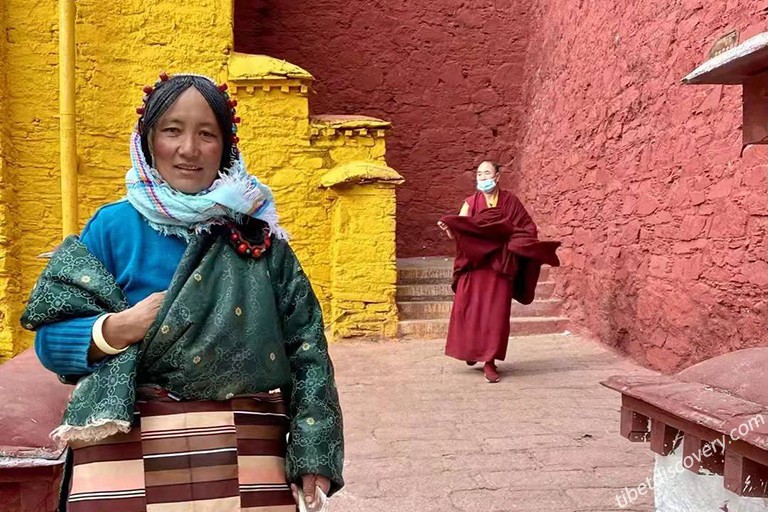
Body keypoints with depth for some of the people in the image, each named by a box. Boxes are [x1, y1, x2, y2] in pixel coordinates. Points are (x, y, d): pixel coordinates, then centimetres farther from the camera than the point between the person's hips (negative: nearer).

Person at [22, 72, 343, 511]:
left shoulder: (257, 232, 2)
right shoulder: (114, 227, -1)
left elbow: (304, 345, 1)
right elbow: (51, 340, 1)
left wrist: (313, 453, -5)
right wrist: (118, 328, -18)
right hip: (131, 460, -1)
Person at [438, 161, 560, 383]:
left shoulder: (509, 201, 4)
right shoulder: (471, 202, 4)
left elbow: (528, 227, 6)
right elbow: (458, 229, -7)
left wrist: (515, 242, -13)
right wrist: (449, 229, -30)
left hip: (499, 266, -1)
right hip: (474, 264, 1)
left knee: (495, 312, -3)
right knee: (469, 309, 0)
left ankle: (490, 361, 4)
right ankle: (471, 350, 24)